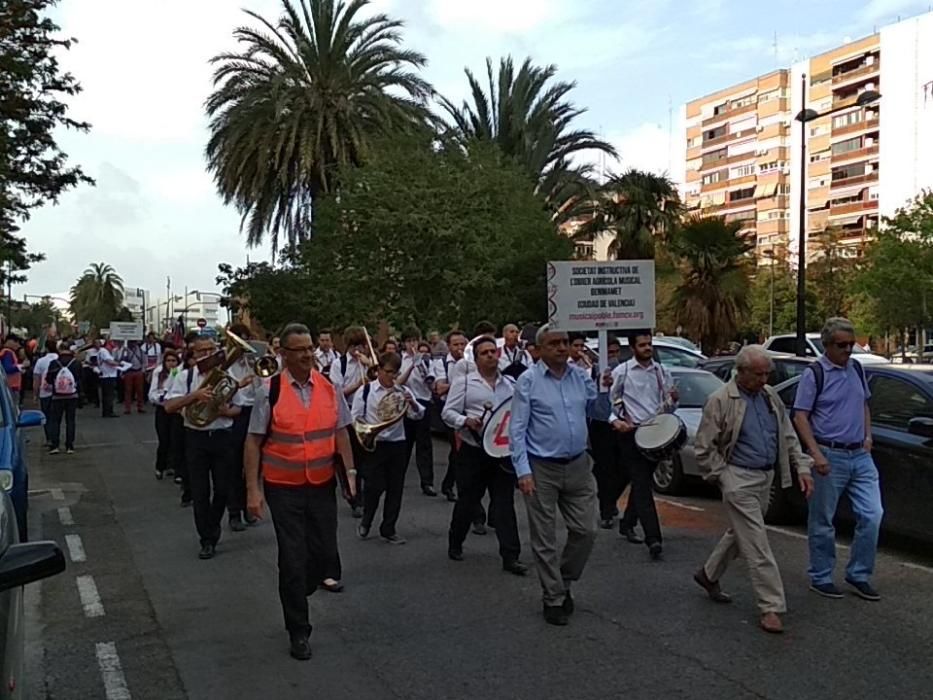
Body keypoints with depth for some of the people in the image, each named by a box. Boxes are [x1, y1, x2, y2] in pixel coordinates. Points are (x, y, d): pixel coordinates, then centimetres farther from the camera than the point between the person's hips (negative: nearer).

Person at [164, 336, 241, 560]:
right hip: (196, 438, -1)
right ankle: (207, 540, 17)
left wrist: (226, 411, -16)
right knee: (200, 491, 4)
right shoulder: (185, 377, -1)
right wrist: (195, 395, -24)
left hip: (223, 437, 1)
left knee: (223, 489, 9)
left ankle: (213, 526, 35)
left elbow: (239, 407, 7)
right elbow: (169, 406, -10)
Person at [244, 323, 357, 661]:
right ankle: (298, 632, 18)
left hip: (322, 484, 3)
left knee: (324, 552, 8)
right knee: (293, 558, 1)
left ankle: (295, 593, 40)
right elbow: (253, 442, -6)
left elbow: (341, 433, 10)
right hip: (284, 487, -3)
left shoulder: (329, 388, 1)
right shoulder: (269, 391, -9)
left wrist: (350, 471, 0)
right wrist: (253, 489, -10)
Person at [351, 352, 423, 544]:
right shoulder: (366, 390, -3)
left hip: (397, 444, 3)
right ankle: (365, 523, 24)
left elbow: (418, 415, -2)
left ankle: (388, 530, 21)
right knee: (374, 486, -2)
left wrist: (412, 402, -22)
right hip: (374, 444, -3)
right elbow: (355, 417, 0)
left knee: (395, 488, 7)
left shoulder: (403, 391, 3)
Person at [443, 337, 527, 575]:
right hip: (474, 451, -2)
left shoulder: (510, 384, 9)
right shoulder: (465, 383, 0)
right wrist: (466, 421, -18)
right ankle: (455, 543, 33)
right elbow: (448, 412, -2)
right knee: (467, 501, 11)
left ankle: (510, 556, 2)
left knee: (504, 503, 0)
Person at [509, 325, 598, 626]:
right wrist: (523, 471, -15)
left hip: (578, 466, 4)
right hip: (542, 469, -4)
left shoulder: (580, 377, 7)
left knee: (586, 531, 7)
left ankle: (564, 581, 30)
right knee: (545, 539, 5)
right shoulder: (528, 381, -6)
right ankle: (554, 598, 19)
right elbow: (517, 429, -9)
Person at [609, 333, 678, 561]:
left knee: (642, 482, 14)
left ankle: (627, 524, 33)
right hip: (631, 432, -4)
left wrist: (673, 399, -8)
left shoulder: (662, 371, 11)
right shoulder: (621, 372, 0)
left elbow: (669, 408, 14)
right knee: (642, 485, -10)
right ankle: (653, 539, -16)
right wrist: (615, 420, -12)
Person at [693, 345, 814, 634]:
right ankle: (771, 607, -2)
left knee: (739, 534, 19)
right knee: (757, 545, -7)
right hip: (739, 479, -7)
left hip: (766, 477, 7)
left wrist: (802, 467, 6)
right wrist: (724, 477, -10)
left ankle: (709, 575, 38)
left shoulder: (769, 396, 8)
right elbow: (703, 448, -9)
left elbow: (788, 435, 15)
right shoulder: (720, 401, -12)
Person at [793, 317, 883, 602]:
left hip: (860, 455, 6)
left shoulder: (856, 368, 10)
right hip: (830, 456, -5)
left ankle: (859, 575, 16)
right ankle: (820, 578, 17)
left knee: (872, 515, 1)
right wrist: (816, 454, -18)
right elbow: (800, 416, -10)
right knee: (822, 522, 4)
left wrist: (868, 435, 10)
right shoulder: (814, 374, -8)